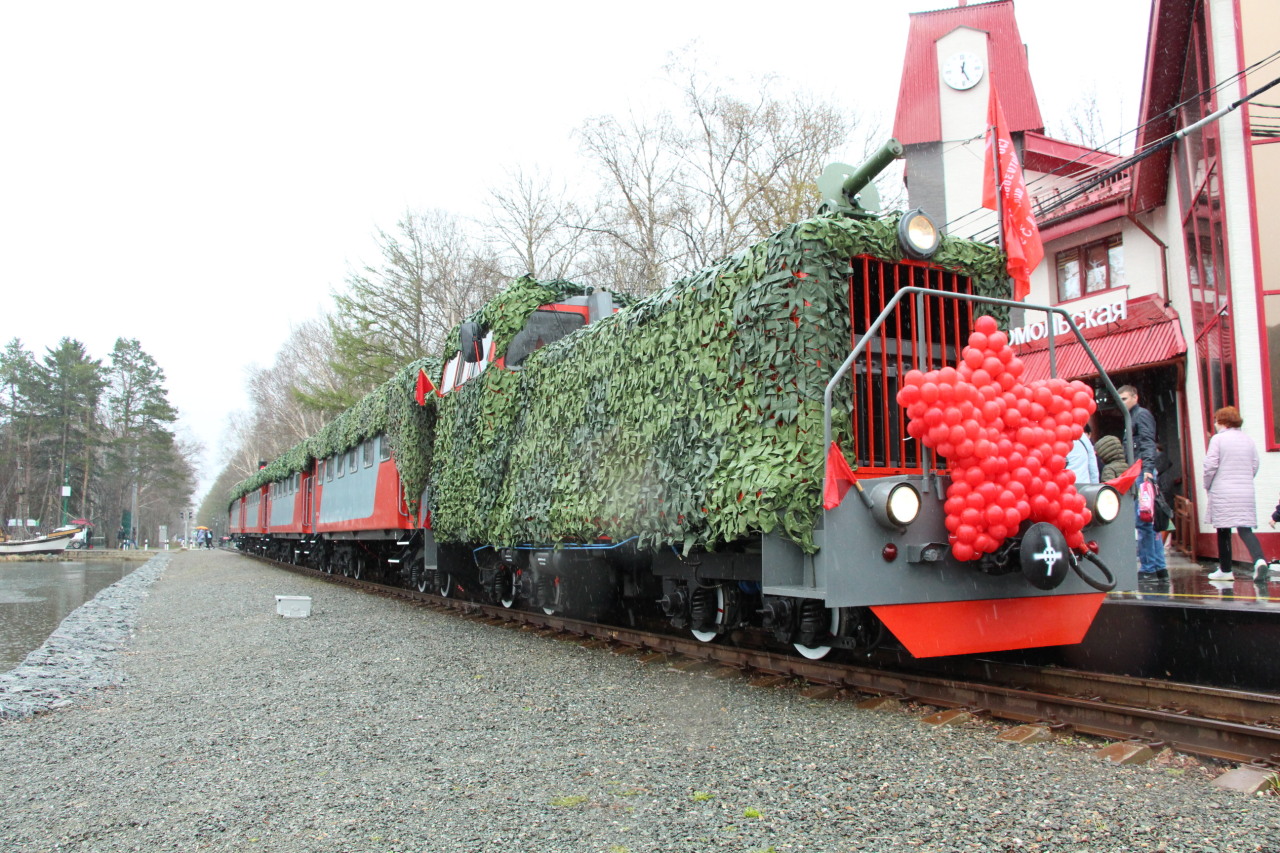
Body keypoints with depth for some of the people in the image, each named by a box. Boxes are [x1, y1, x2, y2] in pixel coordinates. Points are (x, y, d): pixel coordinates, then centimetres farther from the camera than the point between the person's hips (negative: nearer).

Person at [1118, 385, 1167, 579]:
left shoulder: (1142, 414, -4)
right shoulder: (1131, 417, 24)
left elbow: (1148, 443, -17)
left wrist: (1147, 469, -27)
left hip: (1142, 473, -10)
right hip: (1137, 474, 10)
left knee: (1142, 520, -10)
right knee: (1149, 522, 10)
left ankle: (1148, 568, -7)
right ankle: (1159, 568, 13)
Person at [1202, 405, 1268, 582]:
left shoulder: (1218, 439, -6)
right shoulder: (1249, 440, 10)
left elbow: (1210, 466, -10)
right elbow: (1255, 466, 11)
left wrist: (1207, 486, 5)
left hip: (1222, 493, -4)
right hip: (1246, 493, 4)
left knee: (1223, 530, 5)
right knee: (1245, 528, 2)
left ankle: (1225, 570, 11)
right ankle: (1259, 559, -23)